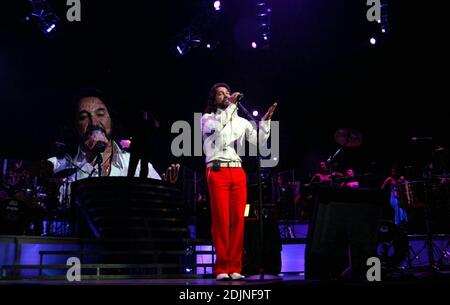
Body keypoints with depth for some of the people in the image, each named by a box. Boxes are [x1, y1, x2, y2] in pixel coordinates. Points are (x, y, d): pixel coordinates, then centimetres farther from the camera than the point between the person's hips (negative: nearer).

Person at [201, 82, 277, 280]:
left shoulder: (241, 121, 23)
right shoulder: (207, 118, 13)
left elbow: (259, 141, 14)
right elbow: (216, 127, -11)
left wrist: (266, 120, 5)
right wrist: (231, 105, -9)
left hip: (238, 172, 4)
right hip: (217, 172, -4)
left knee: (238, 220, -2)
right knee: (221, 219, -8)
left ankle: (235, 268, 2)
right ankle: (221, 269, -6)